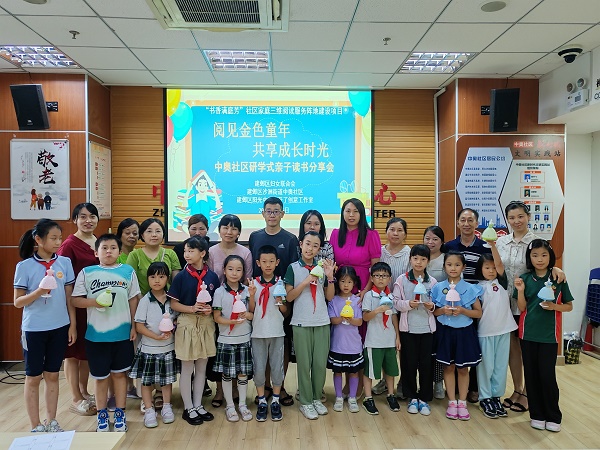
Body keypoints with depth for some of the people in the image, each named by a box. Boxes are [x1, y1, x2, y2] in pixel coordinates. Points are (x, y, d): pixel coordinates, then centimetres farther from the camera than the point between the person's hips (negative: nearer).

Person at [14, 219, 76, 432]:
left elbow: (69, 297, 3)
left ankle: (51, 422, 27)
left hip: (59, 327, 2)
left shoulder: (65, 263, -1)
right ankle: (36, 426, 23)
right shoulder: (24, 266, -9)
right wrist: (39, 291, -24)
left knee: (52, 375, 14)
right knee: (33, 377, 9)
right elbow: (18, 302, -6)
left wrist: (72, 324, 2)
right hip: (34, 329, -2)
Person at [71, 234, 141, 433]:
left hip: (122, 333, 0)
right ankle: (102, 415, 28)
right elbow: (76, 300, -2)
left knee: (119, 373, 12)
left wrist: (133, 326, 3)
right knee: (101, 376, 12)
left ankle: (120, 414, 26)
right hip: (96, 334, 0)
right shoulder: (87, 273, -1)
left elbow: (133, 299, 5)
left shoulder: (128, 271, 1)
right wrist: (95, 302, -19)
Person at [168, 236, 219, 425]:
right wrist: (191, 308, -20)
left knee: (202, 367, 13)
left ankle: (198, 405, 28)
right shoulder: (181, 276, -6)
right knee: (187, 369, 7)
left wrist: (211, 309, -13)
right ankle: (188, 408, 21)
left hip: (206, 323, 3)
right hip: (187, 323, -2)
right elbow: (174, 304, -5)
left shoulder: (212, 276, 0)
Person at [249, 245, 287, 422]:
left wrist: (280, 301, -16)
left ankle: (275, 402, 22)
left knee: (277, 366, 6)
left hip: (277, 331, 0)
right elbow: (251, 310, 0)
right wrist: (252, 295, -15)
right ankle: (262, 402, 21)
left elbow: (285, 311, 3)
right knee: (259, 367, 5)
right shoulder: (253, 283, 0)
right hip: (258, 331, 0)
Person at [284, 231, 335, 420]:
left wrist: (330, 277, -8)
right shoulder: (293, 268, -2)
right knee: (304, 364, 4)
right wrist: (305, 281, -17)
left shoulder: (322, 268, 7)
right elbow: (289, 296, -7)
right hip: (301, 323, -3)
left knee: (321, 363, 6)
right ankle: (305, 402, 18)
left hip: (322, 322, 3)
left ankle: (317, 398, 25)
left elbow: (330, 296, 5)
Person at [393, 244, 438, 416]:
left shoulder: (432, 281, 3)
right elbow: (396, 302, -3)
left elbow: (437, 305, 9)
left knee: (426, 364, 6)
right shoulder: (402, 280, -2)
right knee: (409, 363, 7)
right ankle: (412, 397, 23)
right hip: (408, 328, -1)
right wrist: (408, 304, -20)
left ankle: (424, 398, 20)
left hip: (427, 328, 1)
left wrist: (432, 307, -12)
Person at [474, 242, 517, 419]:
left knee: (501, 365, 9)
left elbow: (499, 263, -12)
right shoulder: (478, 287, 1)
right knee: (486, 366, 4)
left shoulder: (501, 282, 3)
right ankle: (485, 398, 16)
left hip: (503, 330, 2)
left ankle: (496, 396, 22)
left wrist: (493, 245, -23)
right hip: (485, 331, -2)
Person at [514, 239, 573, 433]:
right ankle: (537, 415, 21)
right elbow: (522, 308, 1)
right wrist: (520, 291, -15)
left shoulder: (558, 279, -2)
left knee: (547, 375, -3)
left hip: (549, 335, -2)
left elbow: (569, 306, 4)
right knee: (531, 375, 7)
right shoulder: (525, 278, 1)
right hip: (528, 334, 2)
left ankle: (553, 417, 15)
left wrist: (554, 306, -15)